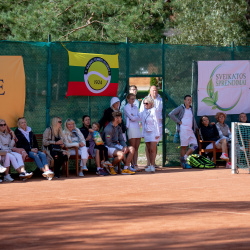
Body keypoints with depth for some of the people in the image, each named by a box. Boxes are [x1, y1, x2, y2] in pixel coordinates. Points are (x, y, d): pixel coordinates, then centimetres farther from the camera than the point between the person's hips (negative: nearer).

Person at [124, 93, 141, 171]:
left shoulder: (135, 107, 18)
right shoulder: (126, 107, -2)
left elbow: (139, 118, 7)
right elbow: (131, 118, -12)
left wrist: (133, 117, -8)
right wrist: (136, 117, 5)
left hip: (137, 128, 6)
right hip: (131, 128, -6)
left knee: (136, 148, 4)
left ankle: (135, 164, 4)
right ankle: (133, 165, -6)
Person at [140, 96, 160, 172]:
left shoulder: (153, 111, -8)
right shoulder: (143, 112, 11)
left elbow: (156, 122, -8)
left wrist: (157, 133, -11)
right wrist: (143, 133, 16)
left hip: (153, 132, -6)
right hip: (146, 132, 6)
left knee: (152, 149, -11)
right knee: (149, 150, 6)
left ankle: (152, 166, -14)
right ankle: (150, 165, 9)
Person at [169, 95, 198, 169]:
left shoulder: (190, 109, 19)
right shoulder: (180, 108, -2)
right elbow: (171, 114, -9)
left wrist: (196, 127, 27)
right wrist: (178, 121, -10)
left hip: (190, 130, 7)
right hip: (183, 129, -7)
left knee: (195, 145, -4)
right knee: (184, 146, -5)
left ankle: (184, 158, 1)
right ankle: (183, 163, -1)